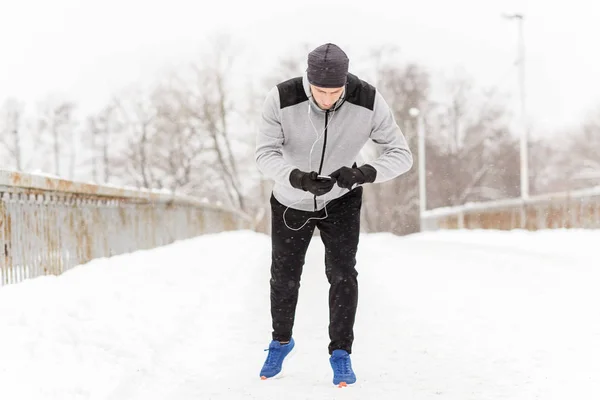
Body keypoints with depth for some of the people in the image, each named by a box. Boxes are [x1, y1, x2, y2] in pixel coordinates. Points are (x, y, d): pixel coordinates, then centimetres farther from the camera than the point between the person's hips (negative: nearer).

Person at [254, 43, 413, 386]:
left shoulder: (369, 102, -31)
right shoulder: (282, 98, -33)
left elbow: (401, 155, -28)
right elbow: (266, 155, -31)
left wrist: (363, 173, -48)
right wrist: (298, 178, -51)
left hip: (341, 198, 0)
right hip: (292, 199, 1)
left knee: (342, 273, -15)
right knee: (284, 277, 11)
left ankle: (341, 354, 3)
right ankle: (282, 341, 39)